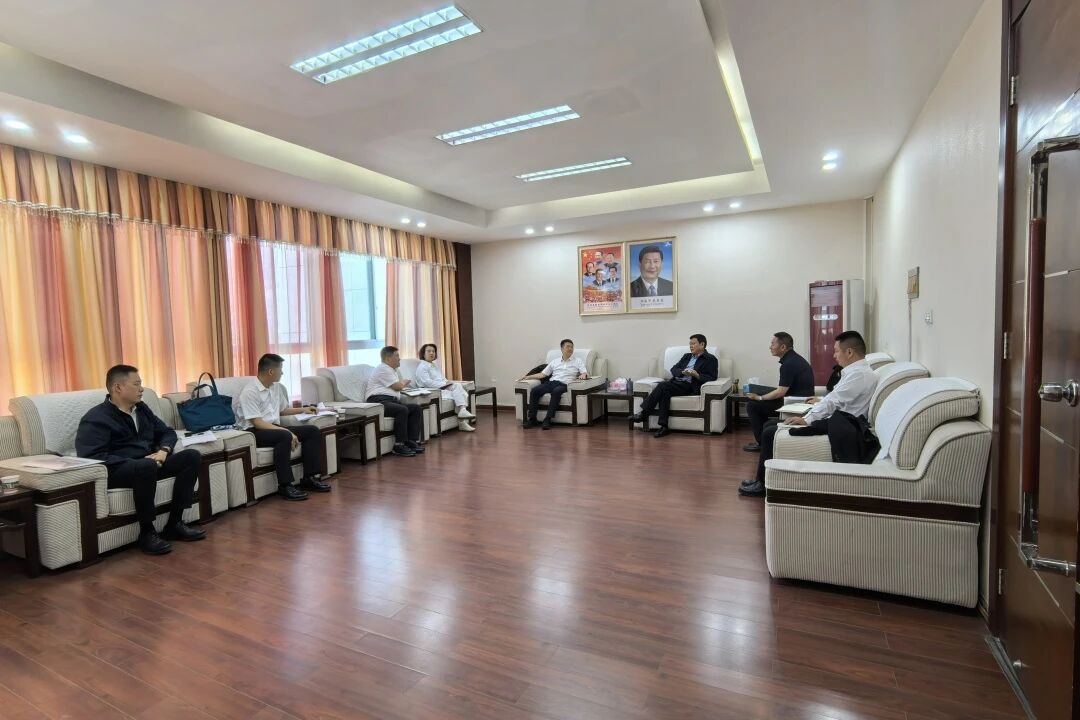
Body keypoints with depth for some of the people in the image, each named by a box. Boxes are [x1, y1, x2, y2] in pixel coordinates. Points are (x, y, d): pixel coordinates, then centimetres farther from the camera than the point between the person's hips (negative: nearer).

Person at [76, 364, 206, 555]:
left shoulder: (141, 408, 14)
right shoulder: (96, 419, -9)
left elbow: (167, 432, 19)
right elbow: (92, 457, -21)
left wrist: (163, 451, -4)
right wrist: (139, 461, -25)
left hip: (147, 463, 8)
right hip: (117, 470, -7)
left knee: (191, 456, -11)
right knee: (147, 466, -38)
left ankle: (174, 523, -9)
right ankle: (147, 532, -21)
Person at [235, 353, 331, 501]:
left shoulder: (277, 387, 10)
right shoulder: (249, 392, -15)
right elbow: (257, 423, -22)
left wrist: (303, 410, 24)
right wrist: (287, 431, -29)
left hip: (274, 428, 8)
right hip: (255, 432, -8)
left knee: (313, 431, -8)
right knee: (285, 437, -37)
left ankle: (310, 477, -9)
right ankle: (285, 486, -29)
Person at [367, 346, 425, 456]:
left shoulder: (392, 369, 26)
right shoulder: (383, 369, -6)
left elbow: (400, 386, 32)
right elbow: (398, 386, -7)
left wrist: (402, 384, 11)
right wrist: (404, 382, 13)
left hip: (392, 400, 10)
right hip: (379, 401, -10)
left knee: (416, 408, -6)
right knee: (402, 410, -32)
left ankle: (411, 440, -11)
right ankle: (399, 446, -28)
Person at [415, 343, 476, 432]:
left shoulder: (435, 366, 28)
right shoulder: (422, 367, -1)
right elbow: (427, 382, -15)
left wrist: (447, 382, -1)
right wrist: (444, 383, -17)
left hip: (442, 388, 8)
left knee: (458, 385, -22)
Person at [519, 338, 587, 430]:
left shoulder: (578, 361, 17)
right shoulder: (554, 361, 24)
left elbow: (585, 373, 3)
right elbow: (542, 374, 21)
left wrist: (583, 375, -22)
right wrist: (528, 377, 10)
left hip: (563, 384, -3)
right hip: (551, 382, 3)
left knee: (556, 391, -39)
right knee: (534, 390, -25)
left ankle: (547, 419, -37)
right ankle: (532, 419, -22)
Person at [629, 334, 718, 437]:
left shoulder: (711, 359, 9)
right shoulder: (687, 356, 28)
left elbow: (712, 378, -2)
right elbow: (674, 369, 17)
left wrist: (697, 375, -18)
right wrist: (683, 372, -4)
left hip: (690, 386, -5)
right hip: (676, 382, 6)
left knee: (664, 385, -29)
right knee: (664, 391, -29)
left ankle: (643, 413, -27)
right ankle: (663, 426, -31)